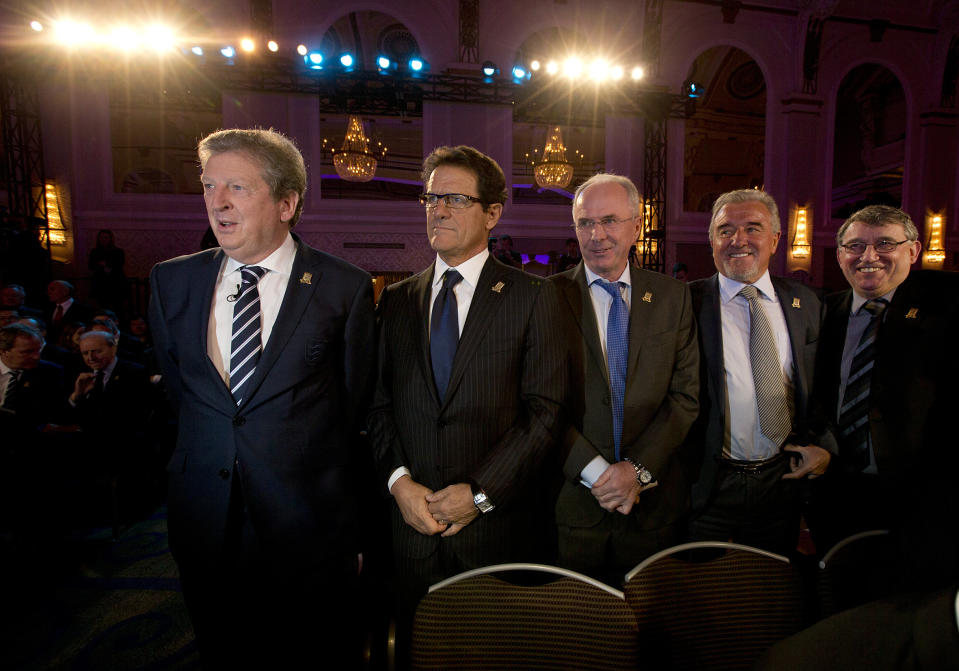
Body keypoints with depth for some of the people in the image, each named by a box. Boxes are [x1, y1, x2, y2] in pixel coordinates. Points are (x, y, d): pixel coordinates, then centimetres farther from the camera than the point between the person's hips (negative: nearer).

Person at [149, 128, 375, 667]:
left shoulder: (345, 288, -10)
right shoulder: (171, 282, 1)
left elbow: (356, 408, -4)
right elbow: (179, 389, 14)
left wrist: (349, 530, 2)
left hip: (310, 526, -3)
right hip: (205, 525, 4)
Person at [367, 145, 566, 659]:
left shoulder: (531, 296, -4)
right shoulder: (396, 300, 7)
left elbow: (545, 409, -10)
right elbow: (379, 404, 5)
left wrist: (481, 493, -13)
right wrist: (398, 481, -8)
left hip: (499, 525, -2)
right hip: (411, 521, 3)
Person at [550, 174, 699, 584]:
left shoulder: (672, 297, 3)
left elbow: (685, 394, -1)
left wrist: (638, 468, -11)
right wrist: (594, 472, -14)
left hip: (654, 500, 2)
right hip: (571, 500, -1)